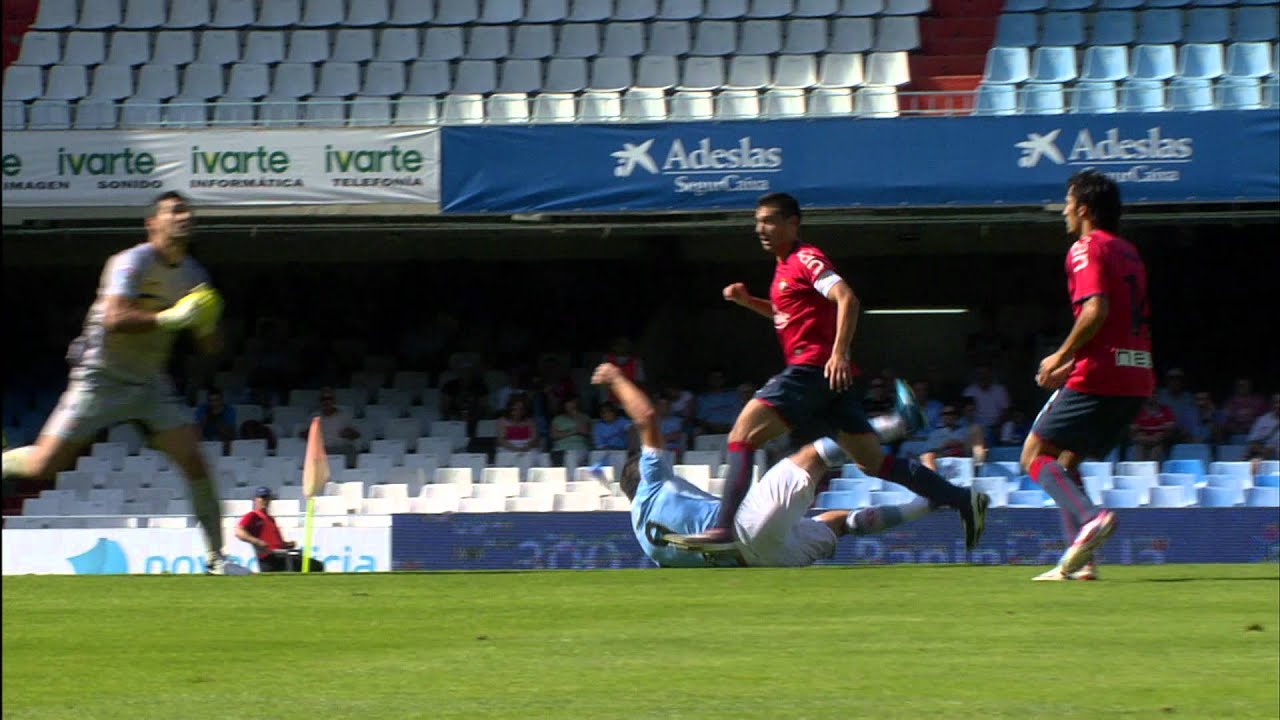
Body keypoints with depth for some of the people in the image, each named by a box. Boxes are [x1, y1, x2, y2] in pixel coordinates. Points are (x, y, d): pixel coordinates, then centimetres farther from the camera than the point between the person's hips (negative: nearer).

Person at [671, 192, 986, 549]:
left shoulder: (806, 259, -7)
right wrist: (748, 301, 23)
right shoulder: (786, 265, 22)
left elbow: (847, 300, -20)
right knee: (874, 462, 10)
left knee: (743, 435, -16)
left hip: (813, 369, -10)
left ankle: (723, 526, -25)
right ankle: (964, 500, 12)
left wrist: (839, 353, -28)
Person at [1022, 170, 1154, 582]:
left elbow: (1096, 310, -21)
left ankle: (1090, 518, -24)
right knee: (1067, 461, 17)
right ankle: (1081, 560, 6)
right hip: (1137, 378, 8)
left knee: (1036, 455, -1)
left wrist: (1063, 356, -11)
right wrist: (1073, 362, 20)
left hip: (1098, 375, -8)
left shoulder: (1087, 248, -6)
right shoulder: (1128, 252, 20)